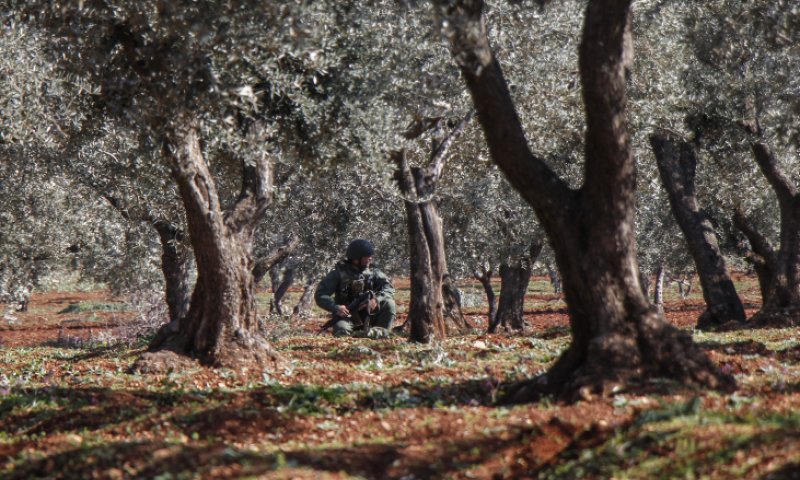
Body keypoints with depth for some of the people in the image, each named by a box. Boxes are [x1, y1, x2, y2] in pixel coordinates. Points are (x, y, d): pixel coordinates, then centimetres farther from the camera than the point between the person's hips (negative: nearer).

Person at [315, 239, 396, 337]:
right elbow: (320, 295, -10)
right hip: (347, 315, -4)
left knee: (389, 303, -19)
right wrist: (336, 308, -28)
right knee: (342, 331, -36)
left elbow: (389, 288, -8)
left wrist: (376, 299, -29)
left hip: (369, 316, 4)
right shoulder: (339, 273, -6)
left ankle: (381, 332, -13)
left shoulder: (373, 272, 3)